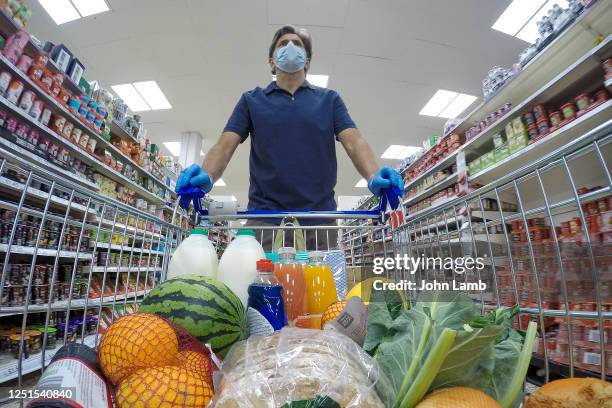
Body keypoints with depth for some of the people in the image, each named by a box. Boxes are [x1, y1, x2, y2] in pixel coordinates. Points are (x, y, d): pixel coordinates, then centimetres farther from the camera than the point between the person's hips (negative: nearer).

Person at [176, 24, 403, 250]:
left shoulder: (329, 99, 13)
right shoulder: (251, 100, 13)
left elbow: (354, 142, 0)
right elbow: (225, 145, 3)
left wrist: (374, 177, -21)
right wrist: (206, 176, -19)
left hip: (319, 217, 1)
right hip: (264, 215, 0)